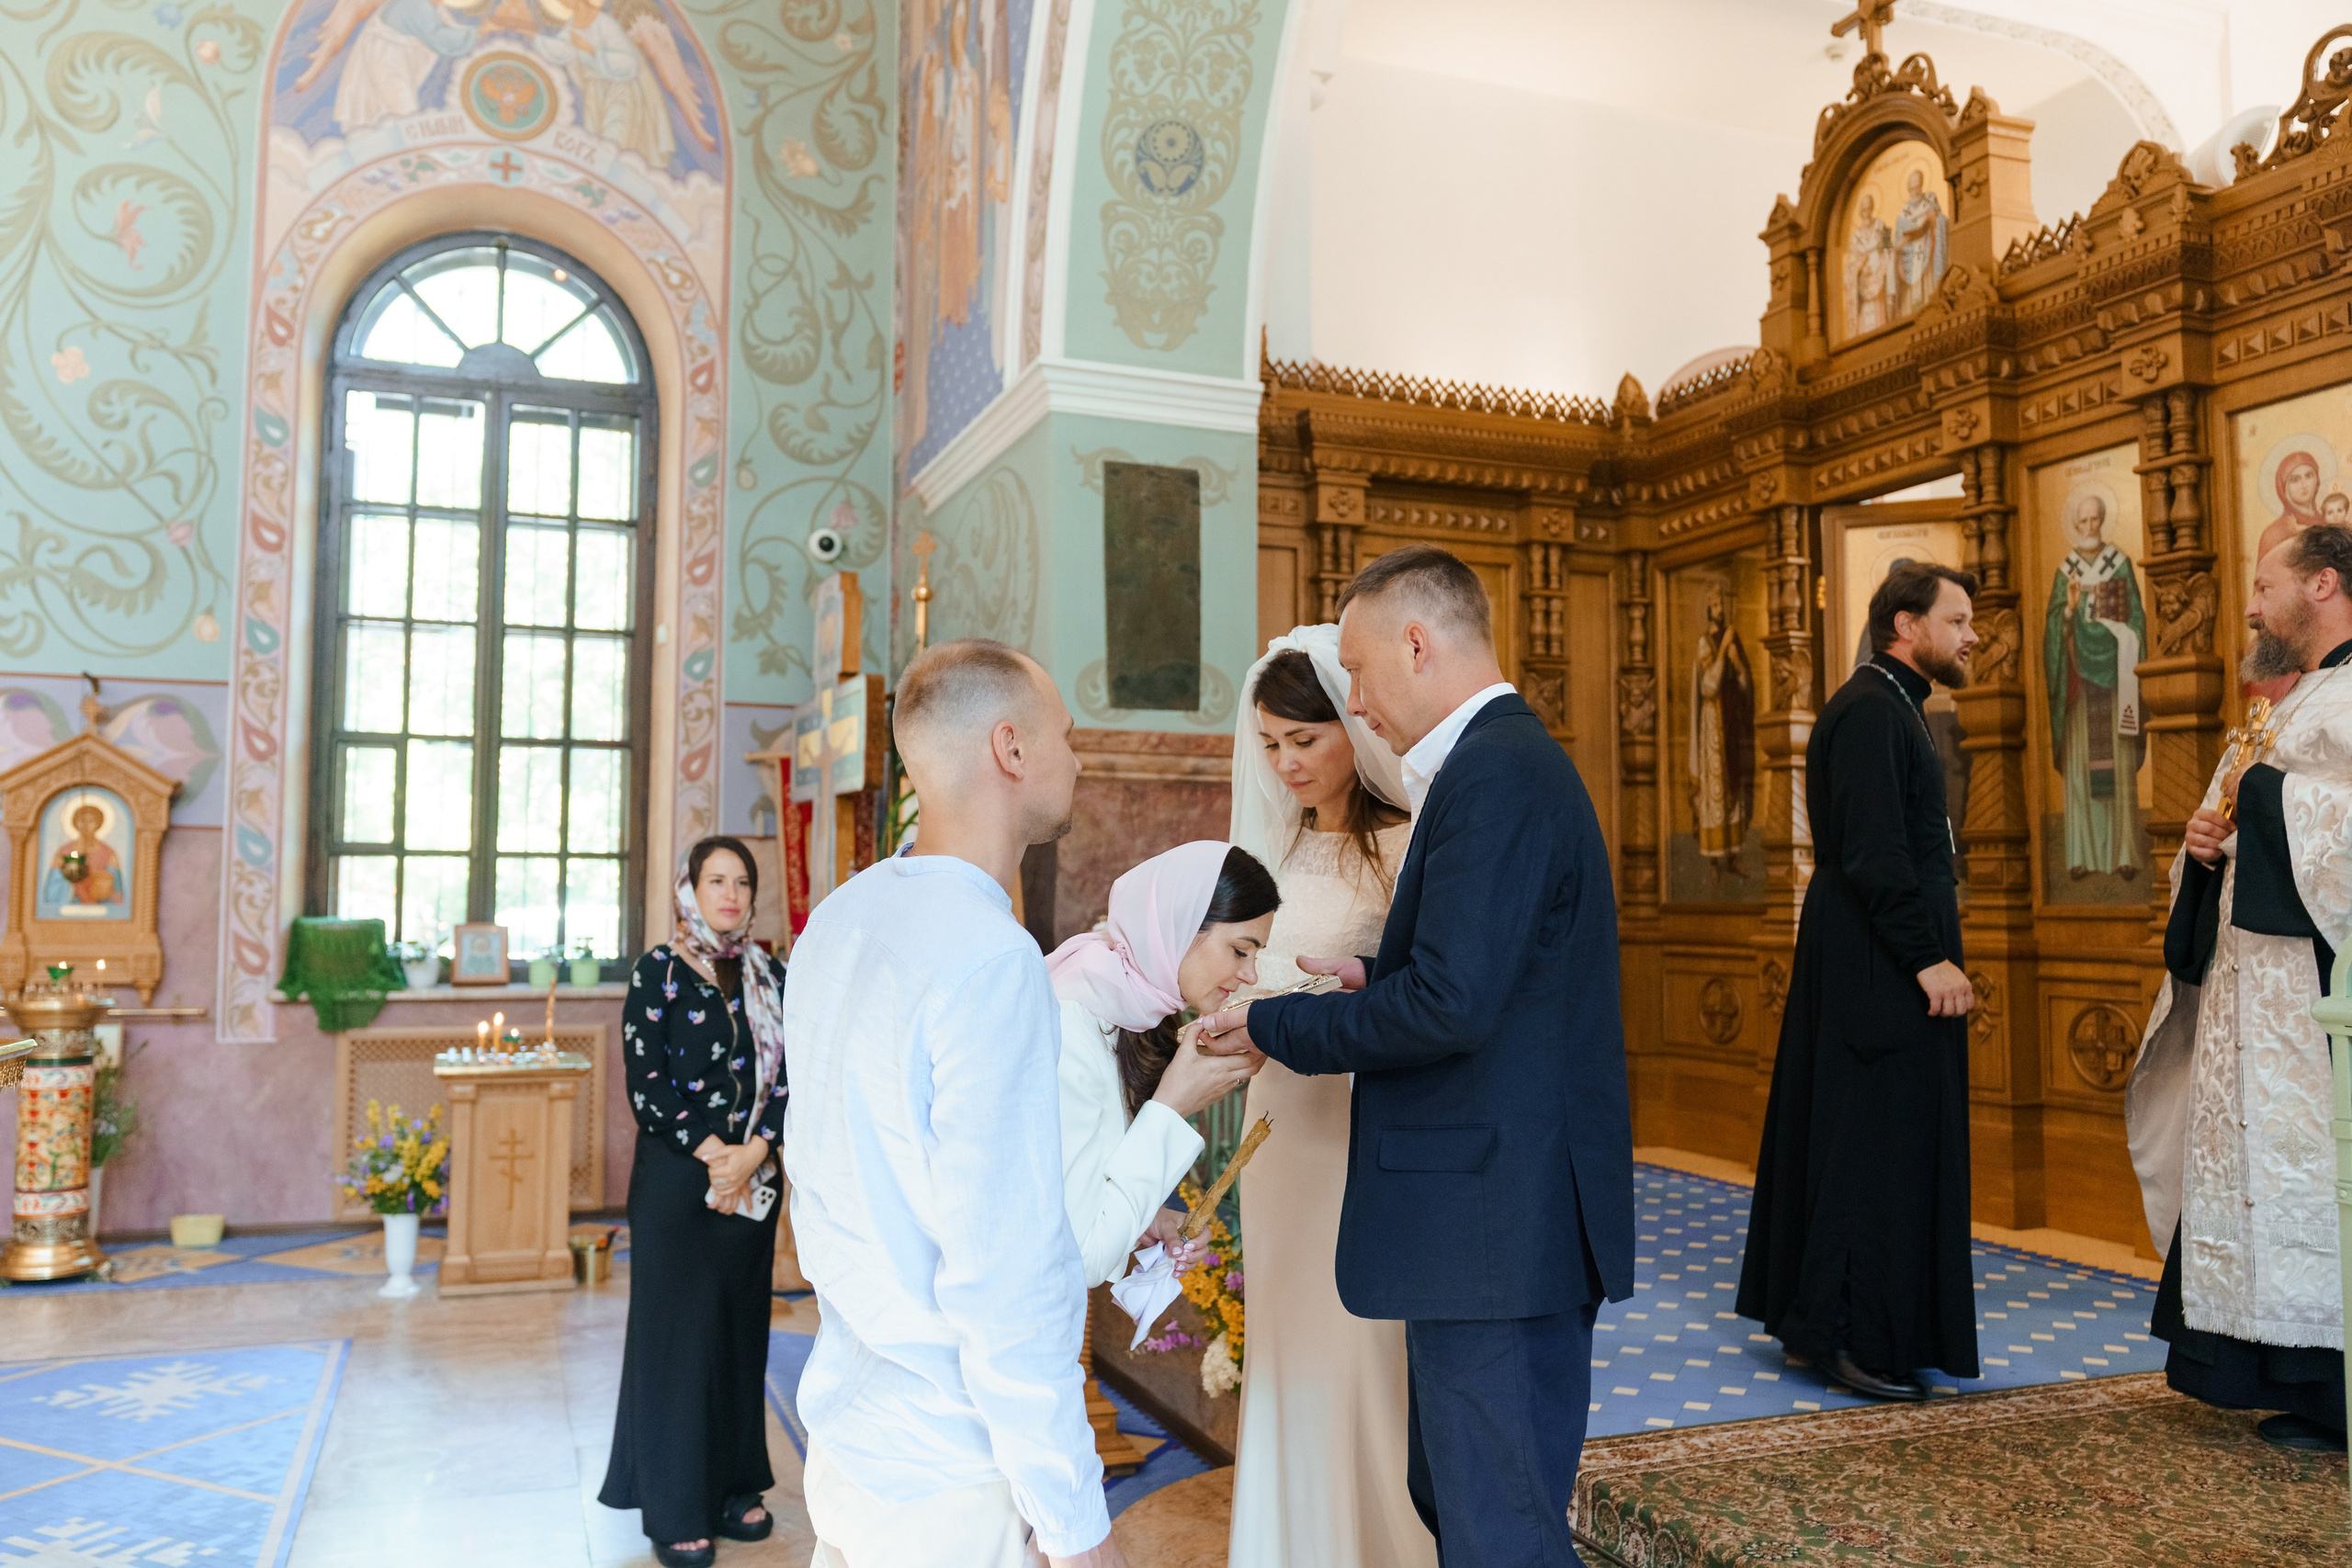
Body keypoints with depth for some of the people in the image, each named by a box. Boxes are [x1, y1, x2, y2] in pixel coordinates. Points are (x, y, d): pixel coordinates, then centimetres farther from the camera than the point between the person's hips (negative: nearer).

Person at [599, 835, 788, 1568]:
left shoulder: (770, 976, 7)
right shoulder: (659, 971, -6)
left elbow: (785, 1075, 3)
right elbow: (645, 1082, -10)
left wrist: (754, 1151, -11)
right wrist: (712, 1154, -13)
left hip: (753, 1177, 5)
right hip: (677, 1179, -4)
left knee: (741, 1327, 11)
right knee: (677, 1331, 2)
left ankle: (731, 1486, 24)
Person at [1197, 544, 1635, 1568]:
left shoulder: (1493, 774, -18)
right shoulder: (1515, 759, 15)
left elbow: (1450, 1007, -24)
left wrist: (1275, 1026, -12)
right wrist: (1380, 980, 8)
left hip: (1496, 1225, -10)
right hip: (1512, 1218, 11)